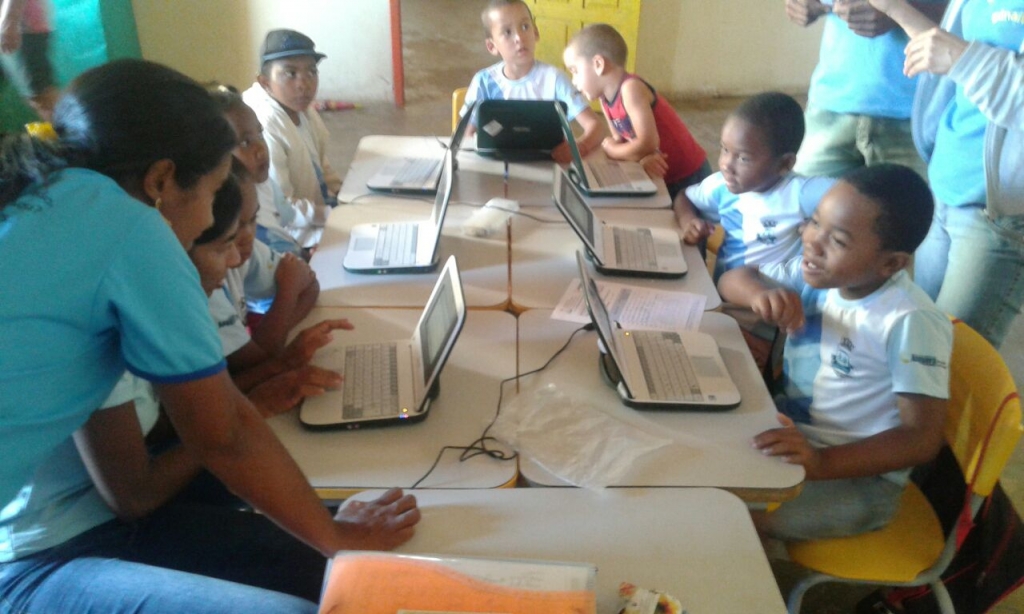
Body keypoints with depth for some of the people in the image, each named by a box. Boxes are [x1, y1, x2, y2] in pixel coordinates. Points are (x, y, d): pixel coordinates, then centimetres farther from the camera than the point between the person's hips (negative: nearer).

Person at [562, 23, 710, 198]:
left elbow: (648, 144, -30)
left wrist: (611, 150, -14)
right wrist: (642, 156, -22)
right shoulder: (605, 98, -1)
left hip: (688, 176, -7)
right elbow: (620, 141, -1)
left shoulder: (631, 88, -25)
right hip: (661, 176, 7)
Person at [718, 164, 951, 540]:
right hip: (794, 437, 7)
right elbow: (733, 279, 5)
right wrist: (761, 292, -20)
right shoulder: (820, 274, -4)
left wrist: (820, 462, -36)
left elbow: (922, 438, -23)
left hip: (858, 474, -7)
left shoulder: (910, 323, -24)